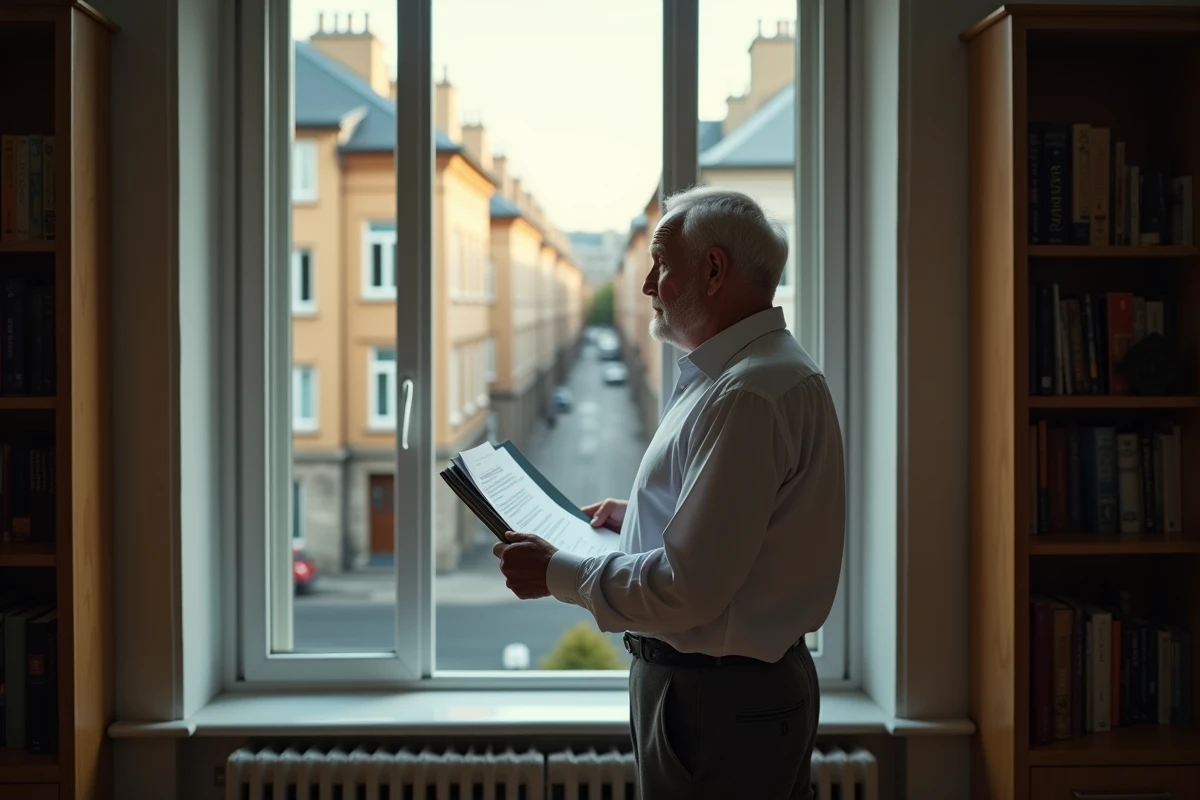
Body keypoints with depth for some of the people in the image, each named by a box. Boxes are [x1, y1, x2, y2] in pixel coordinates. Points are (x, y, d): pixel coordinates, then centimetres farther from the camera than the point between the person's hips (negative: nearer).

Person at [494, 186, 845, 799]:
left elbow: (690, 590, -27)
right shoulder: (763, 370, 12)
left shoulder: (746, 395, -24)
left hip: (717, 702, -10)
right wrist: (637, 517, 18)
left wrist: (556, 574, -16)